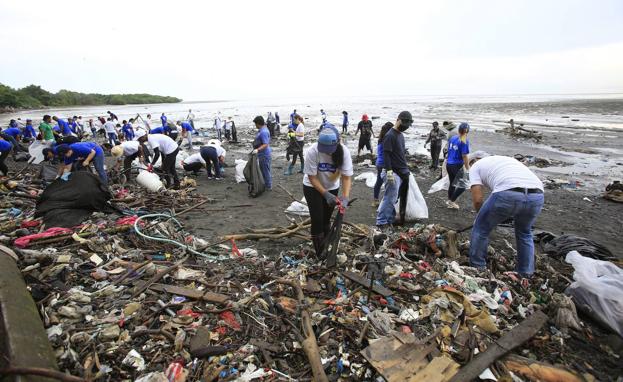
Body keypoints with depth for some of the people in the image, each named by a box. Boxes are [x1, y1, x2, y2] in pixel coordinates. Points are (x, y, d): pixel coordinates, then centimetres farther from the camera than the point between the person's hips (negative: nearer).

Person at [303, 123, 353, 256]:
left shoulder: (344, 151, -25)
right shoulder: (312, 151, -31)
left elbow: (347, 176, -23)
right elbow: (312, 176, -23)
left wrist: (345, 197, -35)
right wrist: (326, 194, -30)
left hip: (332, 187, 2)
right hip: (312, 187, -2)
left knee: (326, 219, 12)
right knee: (317, 220, -6)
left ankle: (327, 248, 31)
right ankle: (320, 253, 9)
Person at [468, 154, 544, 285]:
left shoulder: (476, 166, 21)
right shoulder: (507, 159, 39)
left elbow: (477, 199, 9)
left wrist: (481, 216, 29)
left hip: (507, 194, -6)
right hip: (537, 196, 6)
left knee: (481, 228, 18)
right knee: (524, 232, 32)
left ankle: (477, 268, 29)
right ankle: (525, 275, 38)